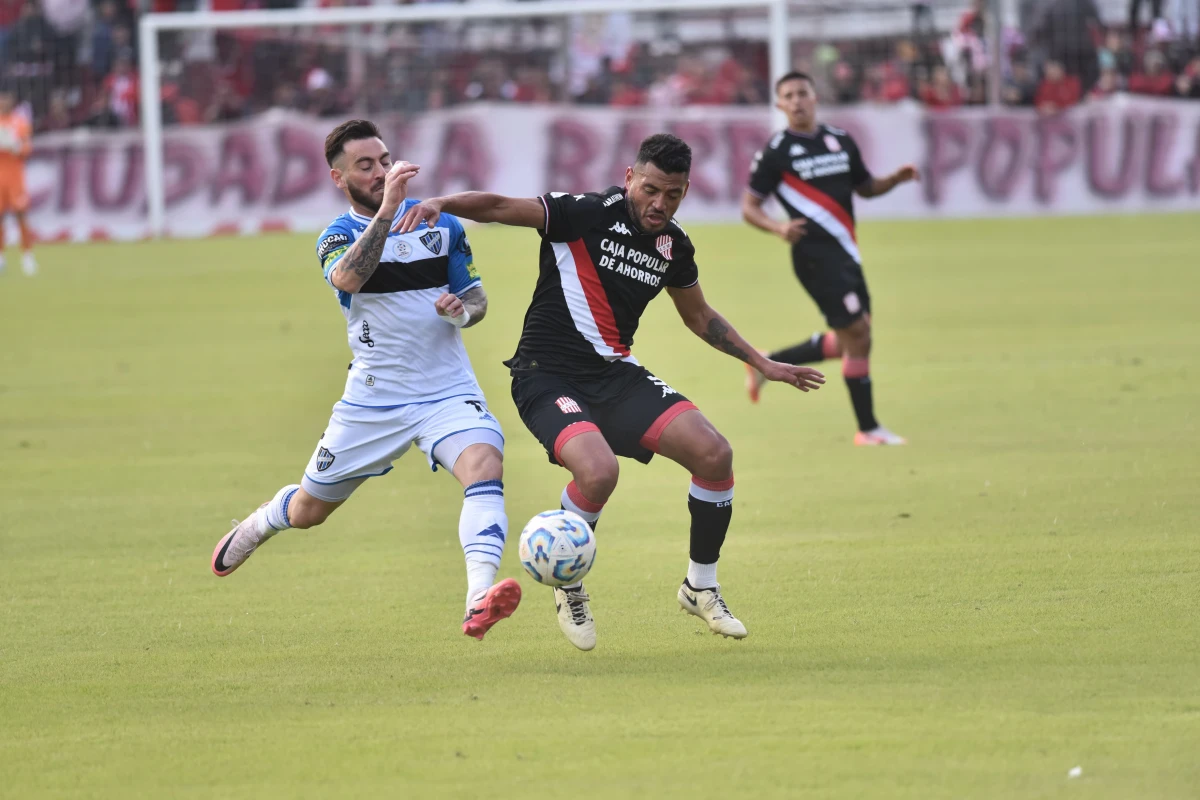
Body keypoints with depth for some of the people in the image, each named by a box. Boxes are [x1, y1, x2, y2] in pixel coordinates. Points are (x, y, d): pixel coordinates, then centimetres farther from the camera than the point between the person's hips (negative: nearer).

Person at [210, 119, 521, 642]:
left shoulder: (439, 223, 3)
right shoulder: (338, 237, -4)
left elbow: (476, 296, 12)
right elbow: (348, 276, -29)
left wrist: (462, 309, -12)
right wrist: (387, 210, -39)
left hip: (447, 392, 0)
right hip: (373, 398, 0)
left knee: (485, 464, -31)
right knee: (308, 510, 13)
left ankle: (480, 600, -44)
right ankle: (258, 526, 51)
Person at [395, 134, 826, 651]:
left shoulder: (674, 246, 7)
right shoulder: (587, 214, -13)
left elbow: (699, 316, 25)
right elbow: (500, 208, -22)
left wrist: (763, 365, 26)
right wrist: (440, 204, -41)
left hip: (615, 374, 6)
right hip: (546, 374, -6)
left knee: (714, 454, -9)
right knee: (599, 471, -32)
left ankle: (701, 588, 13)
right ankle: (569, 591, -3)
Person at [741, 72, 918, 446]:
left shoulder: (841, 141, 12)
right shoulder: (776, 151, -6)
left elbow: (866, 187, 22)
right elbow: (749, 207, -3)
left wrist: (896, 178, 2)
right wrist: (778, 228, -23)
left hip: (845, 253, 8)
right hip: (816, 255, -7)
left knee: (847, 341, 13)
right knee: (857, 335, -10)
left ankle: (768, 364, 29)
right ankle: (868, 429, -1)